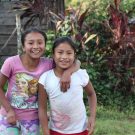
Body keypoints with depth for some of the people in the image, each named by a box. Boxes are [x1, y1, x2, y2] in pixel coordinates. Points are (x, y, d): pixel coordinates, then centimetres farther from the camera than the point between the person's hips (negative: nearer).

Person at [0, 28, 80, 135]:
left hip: (31, 119, 2)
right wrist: (9, 110, -14)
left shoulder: (48, 64, -13)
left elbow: (76, 63, -8)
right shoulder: (12, 62, -19)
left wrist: (67, 72, -28)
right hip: (9, 116, -2)